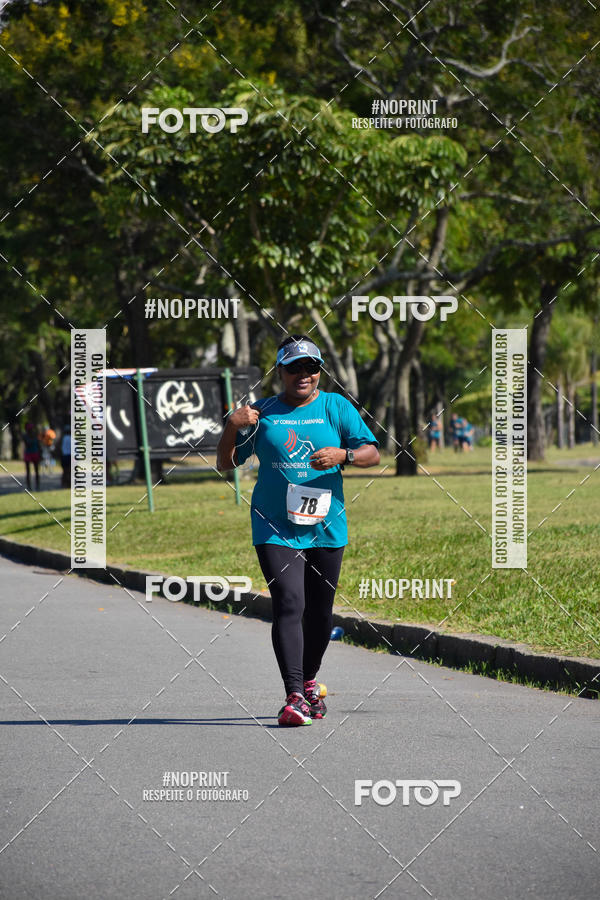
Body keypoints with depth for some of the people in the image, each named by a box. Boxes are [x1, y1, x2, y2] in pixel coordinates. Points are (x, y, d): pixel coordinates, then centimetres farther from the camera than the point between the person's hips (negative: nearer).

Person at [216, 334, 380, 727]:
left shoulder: (337, 408, 5)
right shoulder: (262, 413, 6)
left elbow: (373, 453, 1)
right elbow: (225, 464, 9)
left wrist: (342, 454, -19)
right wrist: (232, 427, -8)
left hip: (326, 528, 2)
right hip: (275, 528, -2)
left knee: (320, 612, 11)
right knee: (289, 605, -16)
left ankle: (310, 681, 36)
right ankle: (294, 697, -19)